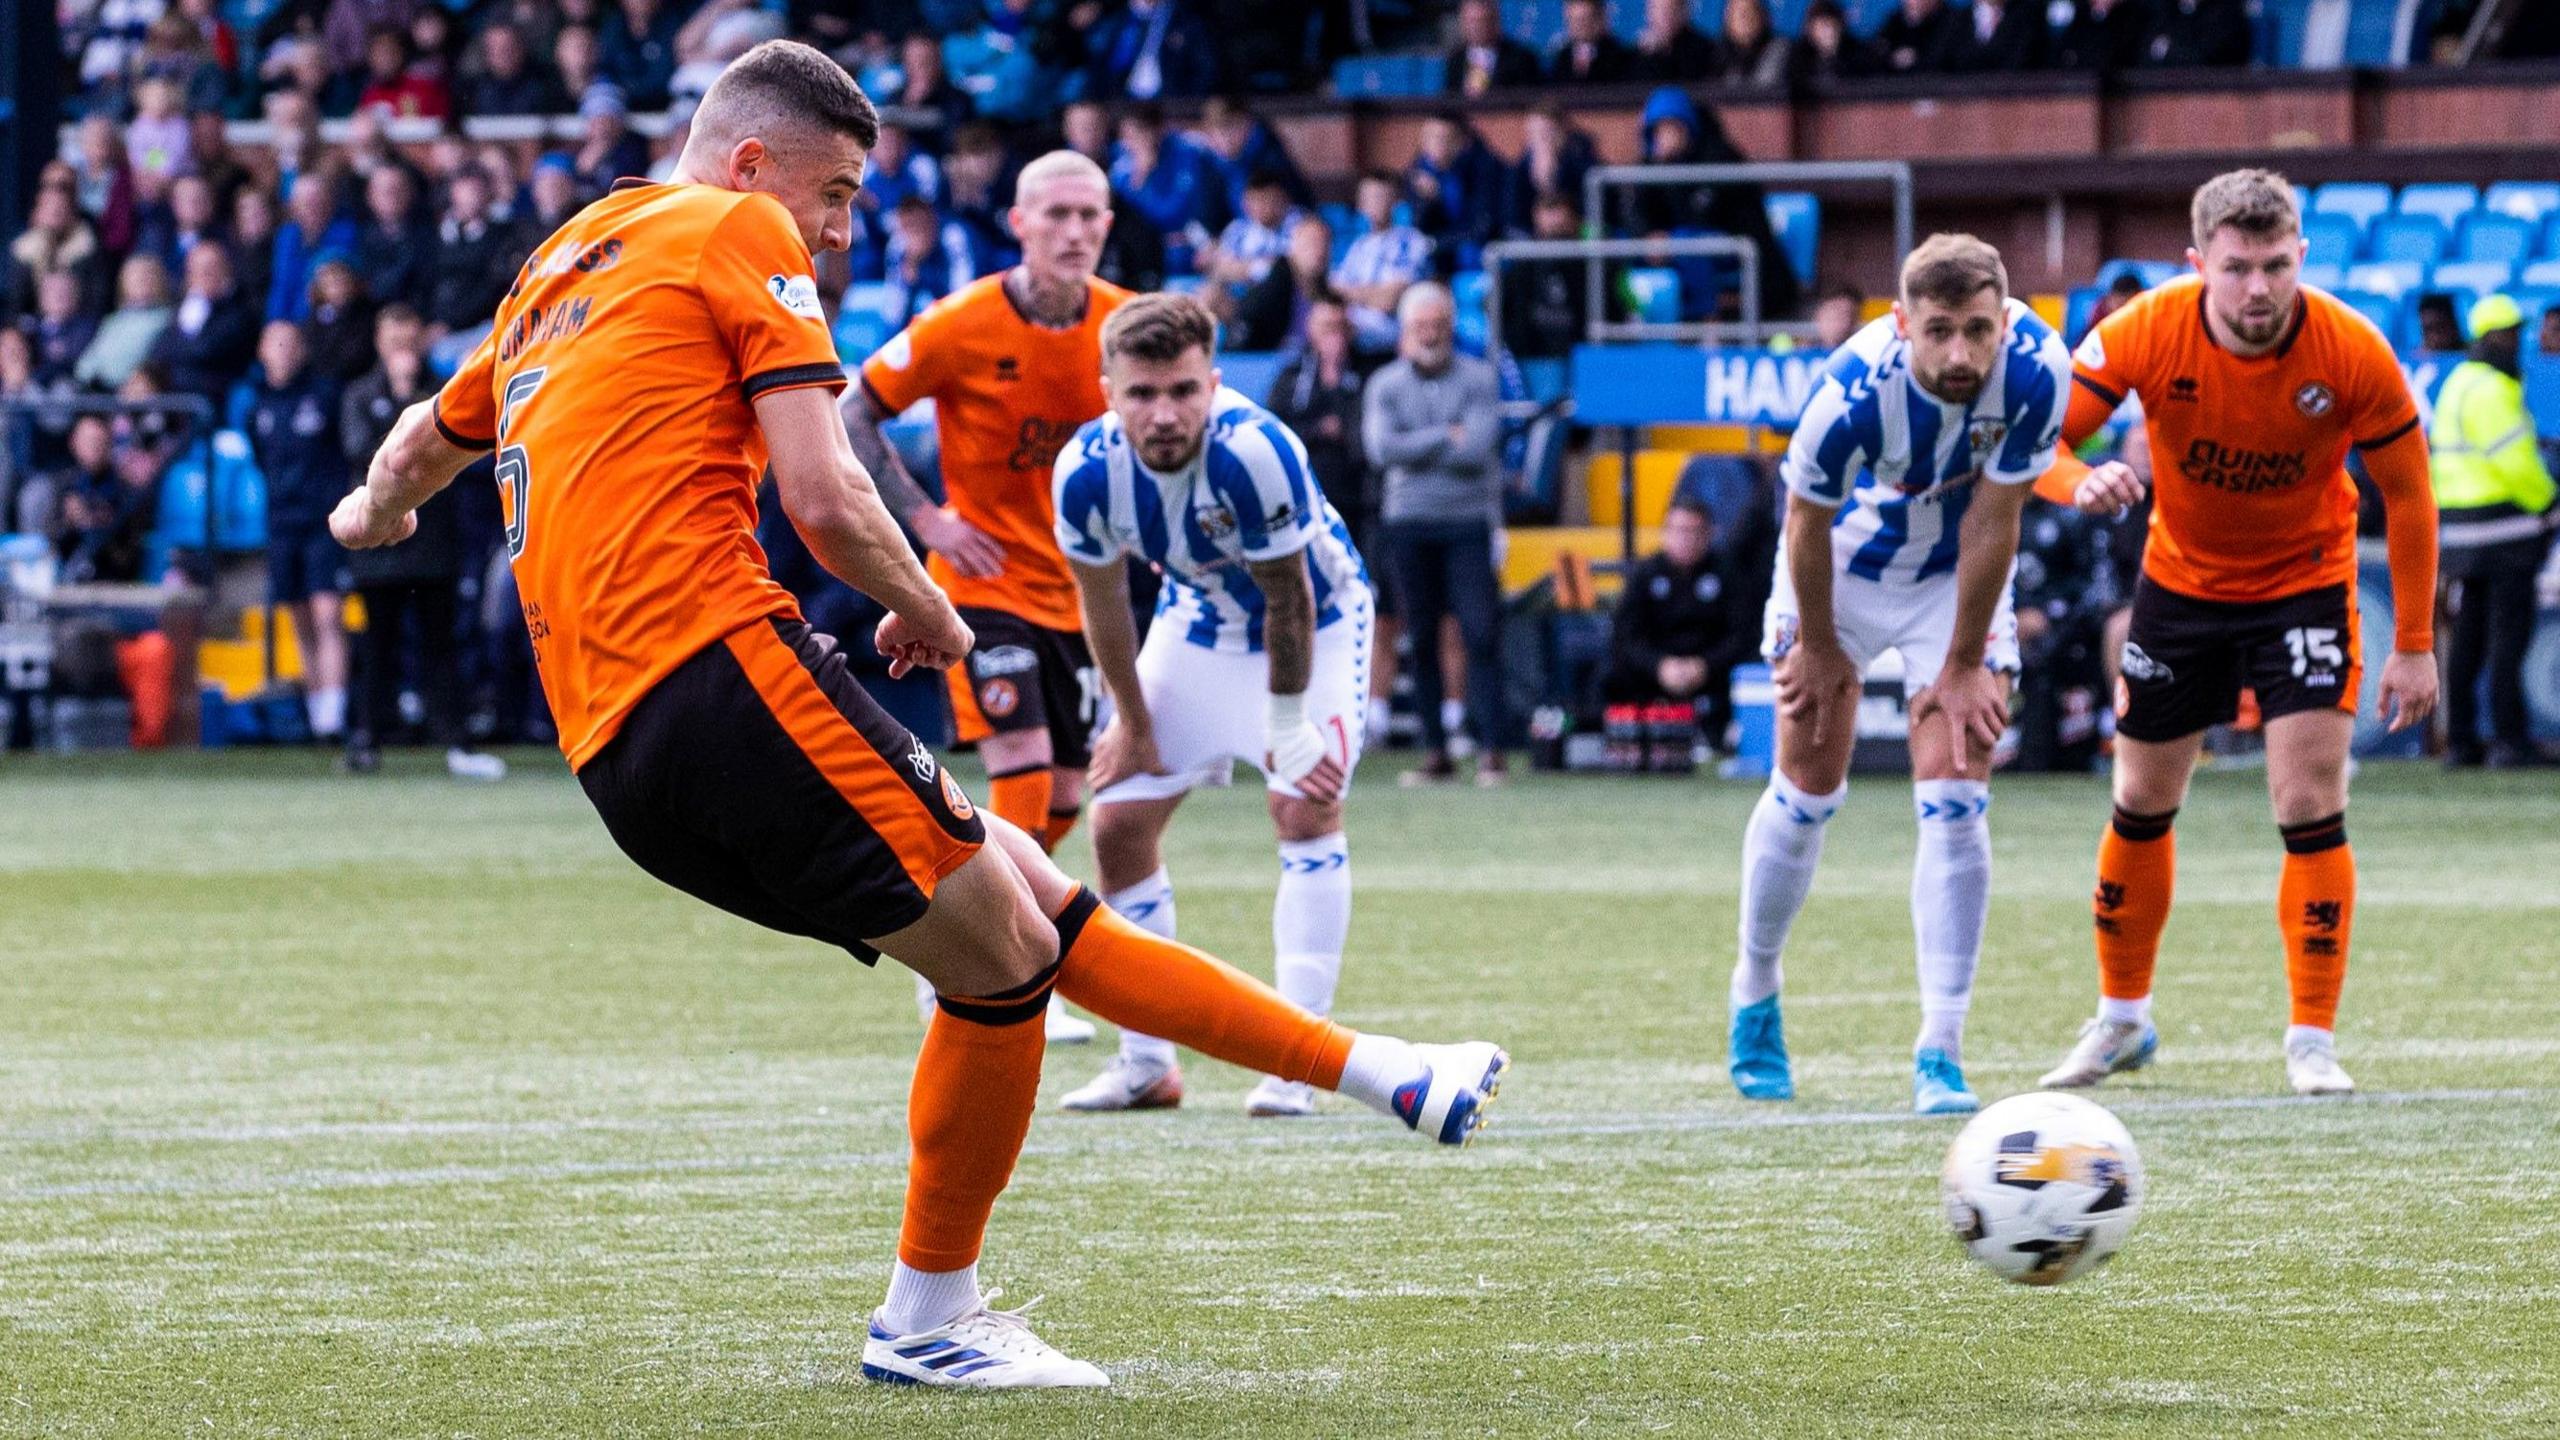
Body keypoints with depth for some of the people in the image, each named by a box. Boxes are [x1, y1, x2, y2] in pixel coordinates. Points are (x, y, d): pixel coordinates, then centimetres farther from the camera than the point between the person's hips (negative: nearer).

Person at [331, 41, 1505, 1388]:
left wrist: (375, 515, 67)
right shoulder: (739, 235, 2)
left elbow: (424, 440, 44)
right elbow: (826, 503, -8)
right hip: (718, 672, -9)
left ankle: (1384, 1074, 11)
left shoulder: (557, 271, 26)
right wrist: (927, 610, 11)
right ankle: (925, 1321, 4)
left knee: (1034, 902, 10)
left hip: (616, 757, 9)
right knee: (1003, 958, -6)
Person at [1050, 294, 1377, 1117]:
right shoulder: (1087, 472, -27)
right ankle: (1147, 1065, 12)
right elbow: (1103, 605, -8)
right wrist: (1134, 723, 2)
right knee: (1118, 823, 0)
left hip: (1315, 617, -4)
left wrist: (1288, 725, -16)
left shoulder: (1254, 452, -39)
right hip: (1197, 620, 4)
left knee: (1305, 806, -20)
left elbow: (1287, 599, -25)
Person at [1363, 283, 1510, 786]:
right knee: (1421, 642, 4)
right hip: (1409, 523, 2)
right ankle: (1436, 753, 9)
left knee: (1481, 635, -10)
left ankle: (1490, 749, -10)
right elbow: (1381, 449, -9)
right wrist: (1446, 438, -9)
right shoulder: (1385, 385, 7)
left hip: (1468, 522, -2)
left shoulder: (1478, 379, 2)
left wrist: (1415, 449, -6)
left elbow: (1478, 448, -12)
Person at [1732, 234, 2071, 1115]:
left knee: (1955, 803, -10)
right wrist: (1819, 650, -5)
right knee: (1806, 791, 5)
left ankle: (1940, 1055, -9)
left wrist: (1964, 666, -12)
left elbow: (1992, 521, -20)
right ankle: (1754, 999, 28)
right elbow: (1807, 525, -17)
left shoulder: (2034, 370, -31)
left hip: (1957, 575, 1)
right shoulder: (1853, 392, -36)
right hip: (1847, 561, -1)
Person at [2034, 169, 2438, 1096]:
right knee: (2142, 804, 10)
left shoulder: (2353, 352, -24)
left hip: (2304, 582, -2)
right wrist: (2083, 483, -42)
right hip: (2180, 579, 2)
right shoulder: (2146, 334, -23)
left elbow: (2407, 496, -11)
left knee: (2310, 805, -13)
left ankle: (2313, 1041, -4)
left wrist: (2415, 645, -11)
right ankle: (2121, 1020, 29)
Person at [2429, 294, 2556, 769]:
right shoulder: (2492, 390, -14)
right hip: (2502, 525, -10)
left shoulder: (2458, 382, 16)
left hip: (2457, 522, 10)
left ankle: (2459, 739, 12)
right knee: (2508, 635, -7)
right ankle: (2509, 739, -8)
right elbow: (2515, 461, -17)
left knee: (2468, 636, 11)